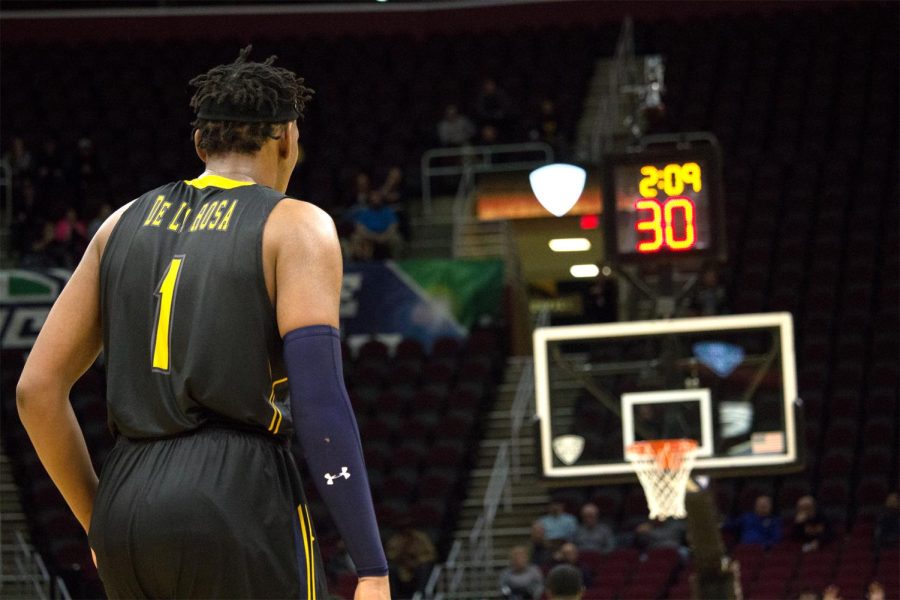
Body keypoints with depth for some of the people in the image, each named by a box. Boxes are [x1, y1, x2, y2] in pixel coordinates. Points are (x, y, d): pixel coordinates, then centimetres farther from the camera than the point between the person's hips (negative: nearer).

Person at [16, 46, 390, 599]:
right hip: (240, 496, -5)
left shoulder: (125, 223, 17)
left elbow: (37, 390, 14)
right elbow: (319, 400, -11)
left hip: (129, 501, 5)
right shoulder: (297, 226, 1)